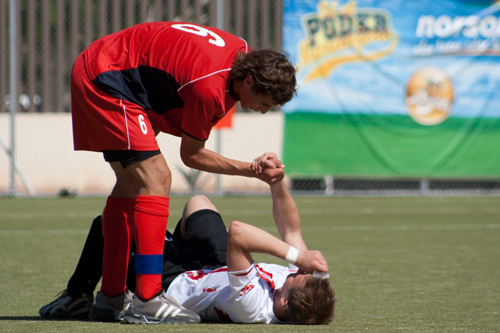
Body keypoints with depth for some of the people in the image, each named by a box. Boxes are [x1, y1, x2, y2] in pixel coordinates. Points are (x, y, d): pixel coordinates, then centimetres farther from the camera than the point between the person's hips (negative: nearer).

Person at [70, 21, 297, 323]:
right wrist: (251, 171, -9)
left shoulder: (242, 51, -1)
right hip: (104, 80, -11)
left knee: (131, 183, 13)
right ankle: (147, 299, -21)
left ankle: (110, 297, 16)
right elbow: (191, 155, -12)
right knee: (156, 178, -17)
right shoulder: (209, 89, -27)